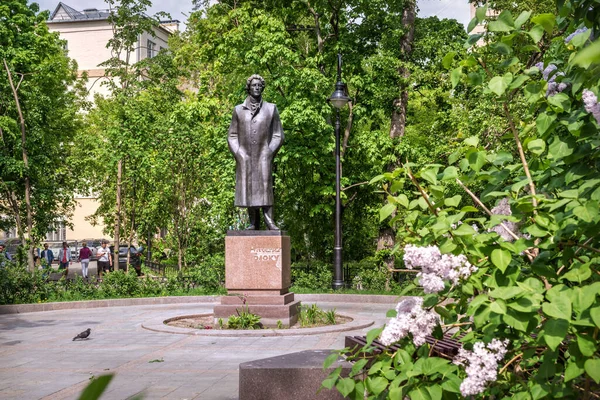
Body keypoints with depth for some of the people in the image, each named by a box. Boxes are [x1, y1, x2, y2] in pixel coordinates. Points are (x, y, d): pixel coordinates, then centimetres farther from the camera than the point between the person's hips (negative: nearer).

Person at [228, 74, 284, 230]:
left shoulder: (271, 108, 9)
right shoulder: (238, 110, 12)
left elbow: (278, 135, 8)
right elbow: (232, 135, 12)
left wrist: (270, 152, -4)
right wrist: (237, 154, -1)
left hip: (264, 156, -1)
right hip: (244, 157, 2)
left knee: (265, 186, -15)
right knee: (247, 188, -1)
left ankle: (268, 219, -19)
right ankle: (254, 222, 4)